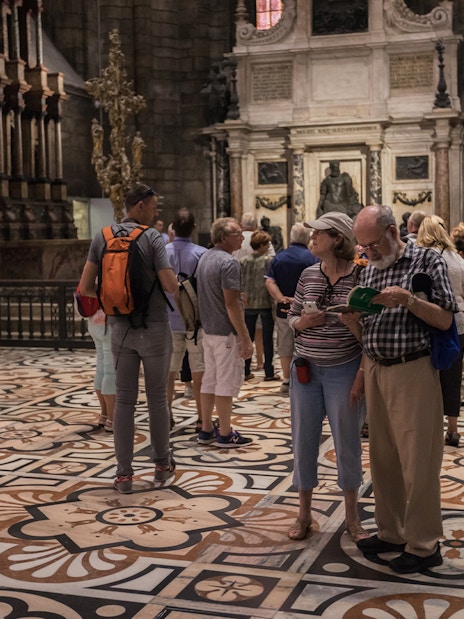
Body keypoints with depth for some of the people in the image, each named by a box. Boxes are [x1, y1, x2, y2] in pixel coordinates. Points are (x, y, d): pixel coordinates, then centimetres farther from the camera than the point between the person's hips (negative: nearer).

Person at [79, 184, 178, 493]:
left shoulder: (102, 238, 3)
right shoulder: (152, 237, -11)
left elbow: (86, 287, 1)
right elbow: (171, 286, -17)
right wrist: (169, 275, 5)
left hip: (120, 329, 3)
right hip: (154, 328, -3)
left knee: (125, 400, 7)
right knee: (157, 398, 10)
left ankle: (124, 473, 7)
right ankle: (162, 464, 21)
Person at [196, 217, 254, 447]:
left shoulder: (205, 258, 11)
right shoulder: (228, 262, -18)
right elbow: (231, 304, -21)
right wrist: (245, 338, -19)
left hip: (208, 330, 9)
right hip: (226, 332, -9)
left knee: (209, 380, 14)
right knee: (227, 382, -1)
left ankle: (206, 430, 21)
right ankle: (225, 434, 6)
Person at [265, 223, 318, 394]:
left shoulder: (278, 258, 3)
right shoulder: (311, 258, -8)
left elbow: (269, 281, -6)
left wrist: (281, 298, -13)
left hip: (283, 309, 3)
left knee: (285, 347, 13)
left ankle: (286, 381, 19)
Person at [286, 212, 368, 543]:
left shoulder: (360, 276, -9)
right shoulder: (308, 274, 4)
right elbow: (292, 318, 13)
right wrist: (303, 321, -11)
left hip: (344, 370, -4)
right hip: (306, 369, 4)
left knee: (348, 443, 6)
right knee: (304, 441, 9)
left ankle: (352, 516, 24)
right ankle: (304, 513, 24)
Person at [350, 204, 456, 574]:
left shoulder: (428, 262, -4)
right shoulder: (368, 272, 14)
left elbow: (444, 320, -9)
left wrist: (408, 300, -22)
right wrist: (363, 372, 9)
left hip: (413, 370, -6)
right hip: (376, 370, 6)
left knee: (417, 461, -2)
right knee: (383, 457, 12)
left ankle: (423, 545, 9)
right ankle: (391, 533, 25)